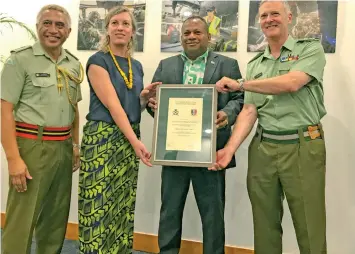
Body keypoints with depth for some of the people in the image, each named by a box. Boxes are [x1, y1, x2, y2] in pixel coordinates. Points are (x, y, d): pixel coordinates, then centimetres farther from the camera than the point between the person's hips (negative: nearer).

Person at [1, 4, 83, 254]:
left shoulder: (74, 64, 11)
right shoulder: (20, 60, -6)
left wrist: (76, 144, 15)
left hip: (62, 148, 6)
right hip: (31, 146, -5)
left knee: (57, 218, 15)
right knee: (21, 219, 0)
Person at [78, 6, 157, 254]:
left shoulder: (137, 66, 13)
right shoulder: (98, 61, -6)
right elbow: (112, 105, -16)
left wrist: (145, 96, -1)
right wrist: (136, 142, -23)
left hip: (129, 140, 6)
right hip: (102, 139, -6)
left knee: (123, 205, 11)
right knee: (100, 206, -2)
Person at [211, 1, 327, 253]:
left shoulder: (311, 48, 2)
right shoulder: (254, 65, 14)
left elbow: (291, 83, -17)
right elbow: (249, 111, 6)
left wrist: (240, 84, -7)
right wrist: (230, 148, -8)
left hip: (302, 146, -4)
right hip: (262, 147, 4)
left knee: (309, 228, 3)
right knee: (265, 225, 11)